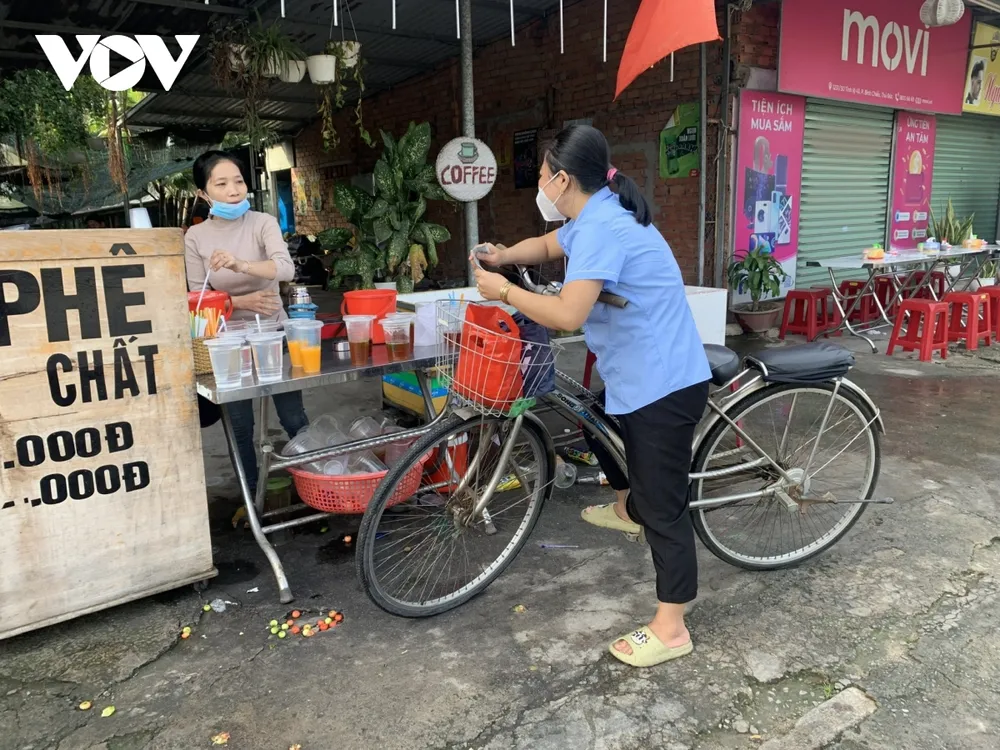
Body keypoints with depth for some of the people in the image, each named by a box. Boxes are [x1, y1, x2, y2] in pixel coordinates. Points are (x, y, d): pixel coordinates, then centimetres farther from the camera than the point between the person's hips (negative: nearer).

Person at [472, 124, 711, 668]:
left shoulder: (600, 227, -24)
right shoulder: (596, 215, 9)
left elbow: (568, 315, -33)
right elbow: (548, 245, 25)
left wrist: (502, 290, -19)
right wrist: (505, 255, 5)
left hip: (663, 382, -10)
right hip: (651, 373, 10)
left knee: (663, 506, -2)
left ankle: (670, 629, 10)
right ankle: (629, 508, 64)